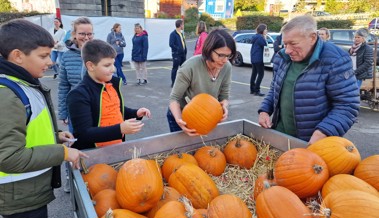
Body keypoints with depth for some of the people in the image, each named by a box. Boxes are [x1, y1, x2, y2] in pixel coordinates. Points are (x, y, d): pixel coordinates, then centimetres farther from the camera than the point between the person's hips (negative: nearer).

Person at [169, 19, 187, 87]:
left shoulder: (181, 34, 16)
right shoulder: (173, 34, -10)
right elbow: (171, 44, -18)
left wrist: (185, 51, 8)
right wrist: (178, 49, -18)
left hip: (182, 54, 8)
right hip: (176, 54, -8)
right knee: (175, 68, -3)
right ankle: (173, 83, 4)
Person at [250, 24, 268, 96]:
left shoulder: (255, 36, 13)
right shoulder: (260, 37, -16)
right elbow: (265, 45, -11)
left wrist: (264, 37, 7)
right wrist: (265, 37, -5)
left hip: (253, 58, 10)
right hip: (258, 59, -10)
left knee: (254, 73, 13)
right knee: (261, 74, -6)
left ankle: (252, 89, 19)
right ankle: (256, 91, -8)